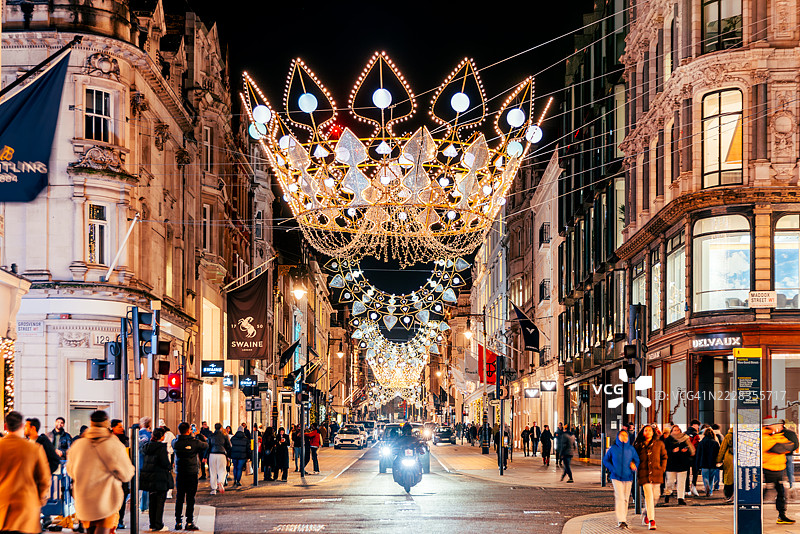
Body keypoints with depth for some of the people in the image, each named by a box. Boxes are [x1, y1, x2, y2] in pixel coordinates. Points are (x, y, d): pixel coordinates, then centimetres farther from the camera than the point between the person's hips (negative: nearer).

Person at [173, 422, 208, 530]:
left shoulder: (176, 443, -4)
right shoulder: (195, 442, -10)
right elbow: (206, 446, 8)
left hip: (179, 473, 3)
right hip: (192, 473, -3)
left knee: (179, 498, 9)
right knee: (190, 498, 0)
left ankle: (178, 522, 9)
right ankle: (189, 522, 0)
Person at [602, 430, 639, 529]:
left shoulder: (631, 449, 4)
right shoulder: (613, 448, 0)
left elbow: (637, 460, 13)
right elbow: (605, 460, 10)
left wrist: (634, 467, -8)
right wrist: (612, 469, -4)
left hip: (628, 477, 3)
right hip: (616, 477, -3)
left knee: (626, 499, 10)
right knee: (620, 498, -13)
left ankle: (624, 519, 22)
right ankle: (621, 520, -17)